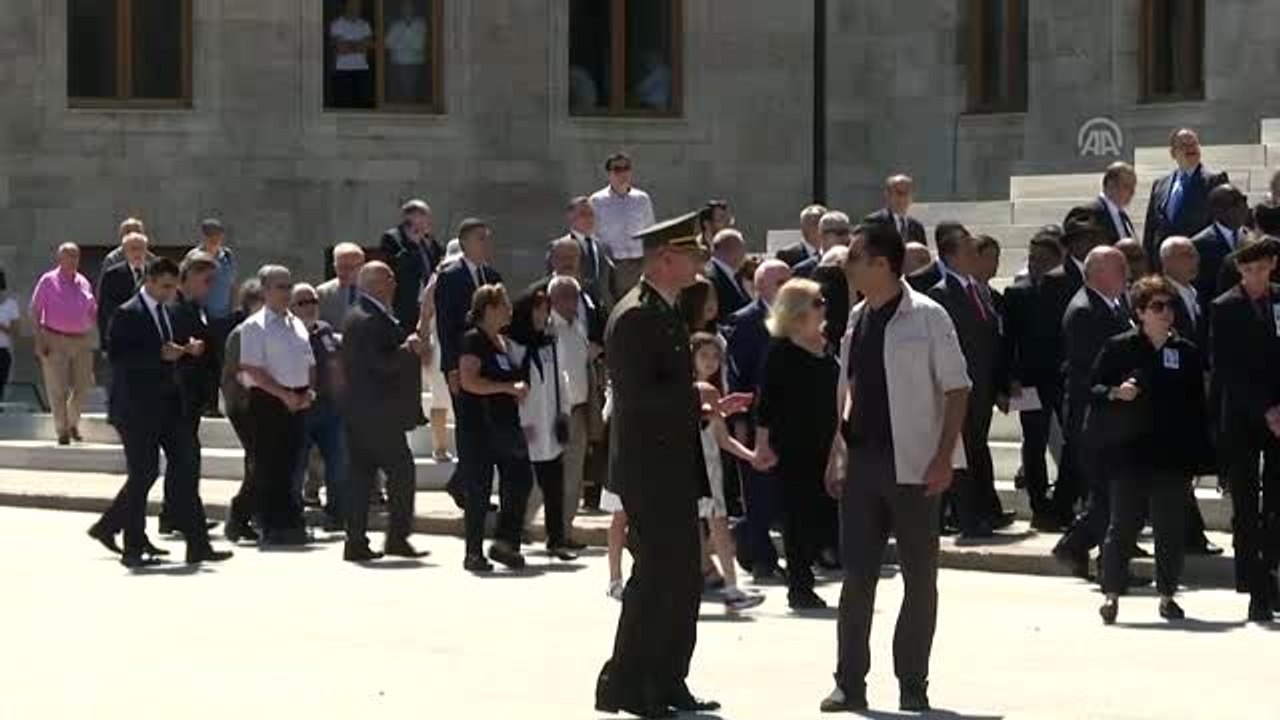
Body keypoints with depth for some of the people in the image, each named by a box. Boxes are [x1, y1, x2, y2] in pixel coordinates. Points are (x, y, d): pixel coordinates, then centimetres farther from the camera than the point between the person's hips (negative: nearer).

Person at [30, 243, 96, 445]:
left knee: (82, 387, 5)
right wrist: (39, 340, -10)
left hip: (81, 340, 4)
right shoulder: (48, 281, -1)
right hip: (55, 341, -4)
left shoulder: (83, 283, 11)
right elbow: (35, 311, -3)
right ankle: (62, 431, 4)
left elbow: (93, 311, 20)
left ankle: (73, 423, 27)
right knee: (57, 389, -3)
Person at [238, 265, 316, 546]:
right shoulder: (255, 326, -6)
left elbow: (309, 364, 20)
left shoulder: (297, 325, 16)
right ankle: (273, 528, 0)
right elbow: (252, 369, -14)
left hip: (296, 403, 6)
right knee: (269, 467, -3)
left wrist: (309, 391, 1)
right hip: (267, 402, -6)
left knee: (289, 466, 8)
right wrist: (284, 395, -16)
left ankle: (290, 525, 12)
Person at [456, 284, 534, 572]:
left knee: (520, 482, 0)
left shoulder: (504, 343, 16)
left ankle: (504, 544, 10)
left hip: (505, 424, 8)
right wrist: (508, 387, -21)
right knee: (478, 491, -2)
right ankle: (474, 553, 6)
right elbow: (469, 381, -21)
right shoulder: (473, 340, -10)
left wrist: (518, 391, 16)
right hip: (478, 426, -8)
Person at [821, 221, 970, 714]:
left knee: (919, 576, 3)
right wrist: (838, 453, 11)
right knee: (856, 575, 5)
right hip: (861, 461, 6)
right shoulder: (856, 319, 10)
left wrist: (943, 457, -15)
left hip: (912, 465, -6)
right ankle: (850, 683, 9)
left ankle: (913, 685, 10)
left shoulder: (926, 317, -8)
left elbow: (956, 389, -8)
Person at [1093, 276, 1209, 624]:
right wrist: (1115, 393, -17)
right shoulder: (1118, 348, 1)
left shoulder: (1187, 353, 8)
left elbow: (1197, 409, 9)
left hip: (1172, 456, 2)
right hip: (1128, 453, -2)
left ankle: (1167, 595, 15)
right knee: (1123, 525, 0)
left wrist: (1198, 455, 4)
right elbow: (1093, 389, 4)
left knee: (1170, 528, 5)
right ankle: (1112, 593, 5)